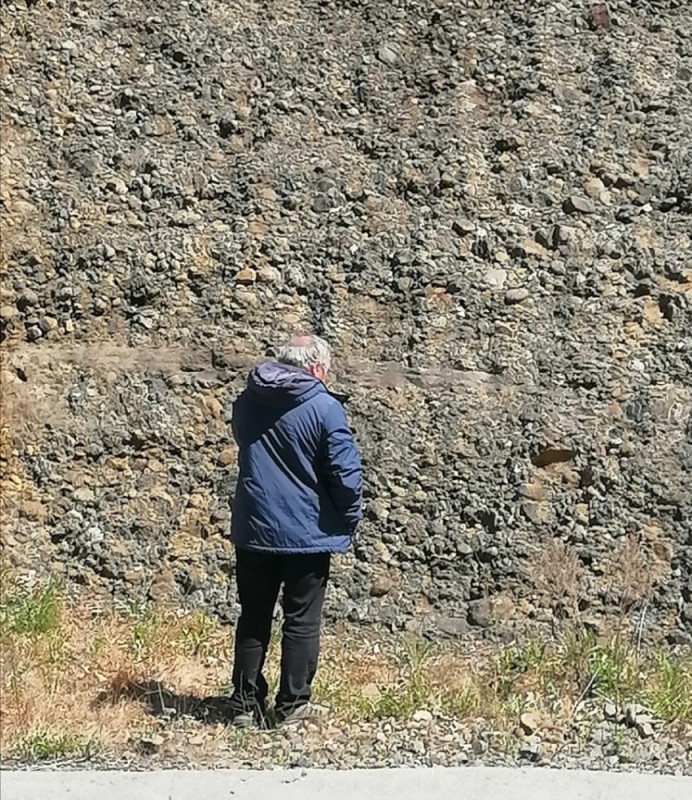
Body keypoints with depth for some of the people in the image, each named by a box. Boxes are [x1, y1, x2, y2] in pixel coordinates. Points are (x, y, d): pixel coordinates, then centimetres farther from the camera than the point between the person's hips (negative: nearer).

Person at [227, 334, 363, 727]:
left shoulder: (247, 401, 5)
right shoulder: (325, 408, -12)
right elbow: (346, 473, -14)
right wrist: (349, 520, 2)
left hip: (252, 531, 5)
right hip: (306, 534, -4)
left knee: (253, 620, 13)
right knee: (302, 621, 7)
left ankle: (246, 703, 17)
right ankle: (293, 705, 12)